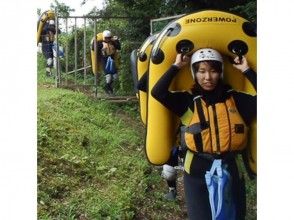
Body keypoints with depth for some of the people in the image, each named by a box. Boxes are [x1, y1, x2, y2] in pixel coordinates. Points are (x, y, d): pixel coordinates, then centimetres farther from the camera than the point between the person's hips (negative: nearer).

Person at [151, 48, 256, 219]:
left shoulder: (234, 98, -1)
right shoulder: (188, 100, -6)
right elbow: (157, 92, -18)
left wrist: (247, 70, -9)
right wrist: (177, 66, -12)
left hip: (229, 170, 2)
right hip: (197, 171, -2)